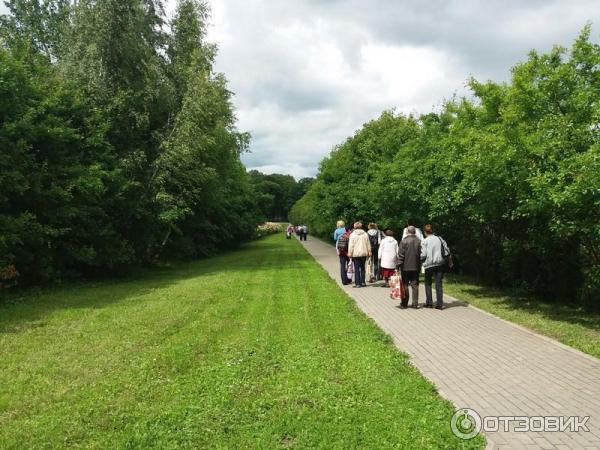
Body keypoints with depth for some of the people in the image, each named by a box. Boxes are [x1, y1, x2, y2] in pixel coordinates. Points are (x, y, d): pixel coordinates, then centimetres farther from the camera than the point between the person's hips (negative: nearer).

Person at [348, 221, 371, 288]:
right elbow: (368, 244, 9)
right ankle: (363, 282, 16)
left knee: (357, 268, -1)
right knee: (362, 268, 14)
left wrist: (350, 253, -2)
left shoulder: (352, 235, -5)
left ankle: (358, 283, -3)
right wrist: (369, 252, 15)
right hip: (364, 253, 4)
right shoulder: (365, 234, 5)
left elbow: (351, 245, -7)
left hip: (355, 254, -3)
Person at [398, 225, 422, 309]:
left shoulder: (404, 241, -10)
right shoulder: (419, 241, 1)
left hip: (406, 267, -3)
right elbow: (421, 254, 5)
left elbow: (401, 254, -11)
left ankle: (404, 303, 9)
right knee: (415, 285, 7)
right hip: (416, 267, 3)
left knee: (405, 285, 5)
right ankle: (415, 304, 6)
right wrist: (420, 265, 14)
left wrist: (399, 264, -5)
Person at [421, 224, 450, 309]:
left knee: (428, 284, 13)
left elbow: (423, 255, -10)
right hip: (440, 264, 3)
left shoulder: (424, 241, -6)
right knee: (438, 284, 5)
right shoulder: (440, 239, 4)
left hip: (429, 265, -3)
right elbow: (447, 251, 4)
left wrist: (420, 260, 9)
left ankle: (429, 303, 12)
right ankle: (439, 304, 2)